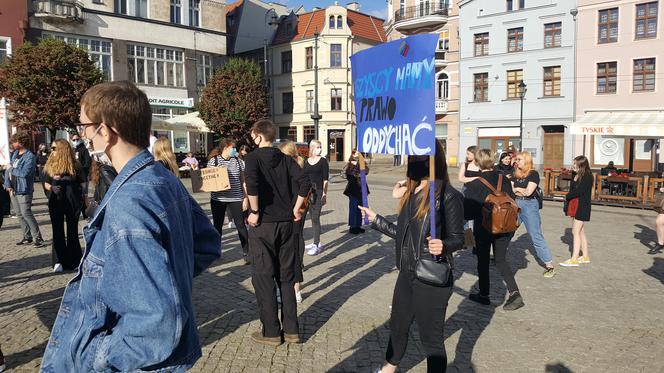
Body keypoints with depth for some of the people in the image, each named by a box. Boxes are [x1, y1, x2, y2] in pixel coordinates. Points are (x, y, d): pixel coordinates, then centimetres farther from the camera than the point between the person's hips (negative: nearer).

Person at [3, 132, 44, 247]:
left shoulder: (30, 157, -14)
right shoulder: (14, 154, 10)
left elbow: (24, 173, -24)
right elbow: (8, 170, 10)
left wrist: (12, 169, -9)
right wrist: (8, 185, -1)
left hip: (23, 190, -8)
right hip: (13, 190, 8)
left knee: (26, 214, -9)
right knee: (20, 215, 12)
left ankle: (38, 238, -4)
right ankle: (27, 237, 22)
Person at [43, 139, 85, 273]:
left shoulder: (74, 165, -1)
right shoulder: (50, 165, 7)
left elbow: (81, 184, 2)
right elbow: (46, 183, 10)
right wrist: (52, 188, -10)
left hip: (72, 202, -2)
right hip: (56, 202, 3)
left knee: (72, 231, 5)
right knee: (57, 231, 5)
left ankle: (74, 261, 13)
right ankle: (60, 261, 12)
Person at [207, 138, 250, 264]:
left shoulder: (237, 161, 6)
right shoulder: (213, 161, 1)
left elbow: (243, 181, 8)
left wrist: (246, 198, 2)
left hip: (236, 199, 0)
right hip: (218, 199, 0)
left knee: (240, 225, 0)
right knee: (217, 226, 10)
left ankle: (246, 253, 8)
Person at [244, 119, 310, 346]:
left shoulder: (253, 157, -7)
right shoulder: (285, 159, 6)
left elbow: (252, 183, -26)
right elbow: (304, 183, -4)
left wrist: (254, 212, -14)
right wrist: (296, 209, 5)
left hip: (263, 225, -5)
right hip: (286, 223, 5)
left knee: (263, 278, 7)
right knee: (286, 277, 14)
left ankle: (271, 332, 15)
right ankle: (291, 330, 20)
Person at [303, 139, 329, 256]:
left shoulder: (323, 161, 0)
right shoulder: (306, 161, 11)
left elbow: (325, 179, -3)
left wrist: (324, 194, -9)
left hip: (318, 192, -5)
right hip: (308, 192, 5)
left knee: (315, 218, -9)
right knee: (313, 217, 10)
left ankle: (316, 245, -7)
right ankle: (317, 242, 20)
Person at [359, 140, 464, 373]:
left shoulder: (448, 195, -16)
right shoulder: (411, 192, 6)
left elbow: (458, 238, -12)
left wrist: (443, 246, -33)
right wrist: (376, 220, 19)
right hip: (407, 273, 8)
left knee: (431, 337, 6)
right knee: (397, 325, 25)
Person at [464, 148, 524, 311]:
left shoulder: (474, 185, -15)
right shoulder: (504, 181, -3)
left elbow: (467, 212, -13)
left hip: (483, 229, -4)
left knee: (483, 261, 13)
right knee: (501, 260, 14)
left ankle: (484, 294, 24)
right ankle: (514, 293, -2)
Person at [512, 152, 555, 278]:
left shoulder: (533, 174, -7)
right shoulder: (516, 174, 12)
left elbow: (529, 191, -15)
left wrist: (516, 189, -3)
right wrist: (522, 191, -6)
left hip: (529, 205, -6)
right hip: (516, 204, 6)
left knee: (536, 236, -6)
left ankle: (549, 265, 1)